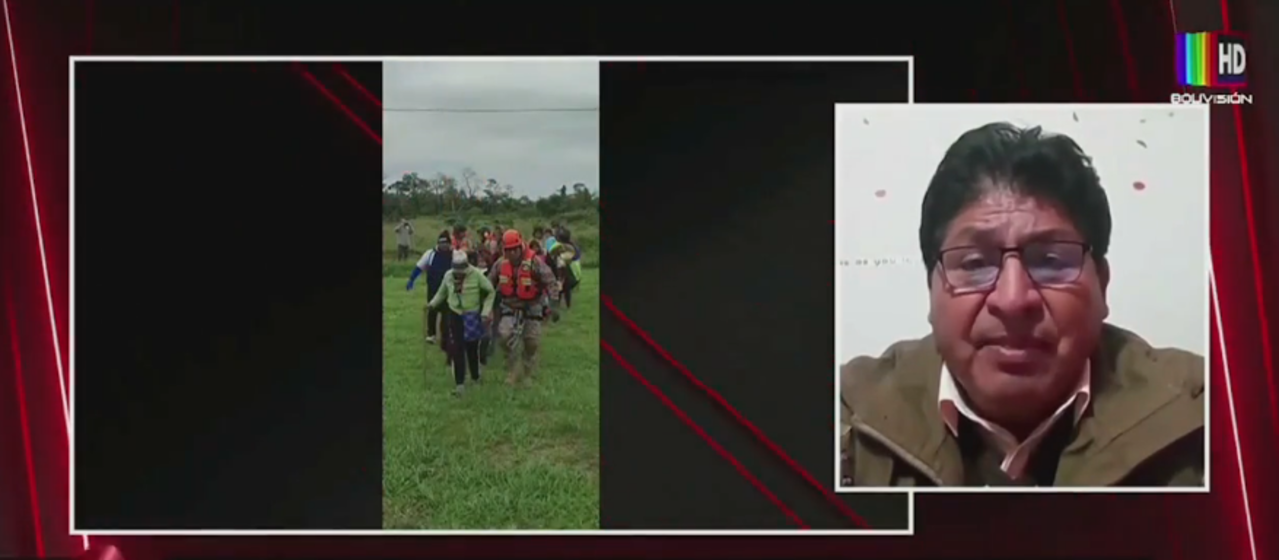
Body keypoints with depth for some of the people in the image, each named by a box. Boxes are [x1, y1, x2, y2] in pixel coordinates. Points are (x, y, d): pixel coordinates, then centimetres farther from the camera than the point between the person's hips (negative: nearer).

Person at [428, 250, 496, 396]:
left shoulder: (477, 275, -14)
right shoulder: (448, 276, -2)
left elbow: (490, 292, -6)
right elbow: (442, 292, 16)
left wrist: (486, 311, -11)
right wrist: (432, 304, 1)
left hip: (472, 316, -2)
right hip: (455, 314, 3)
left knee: (472, 347, 6)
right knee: (457, 349, -4)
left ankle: (475, 377, 29)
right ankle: (460, 383, -1)